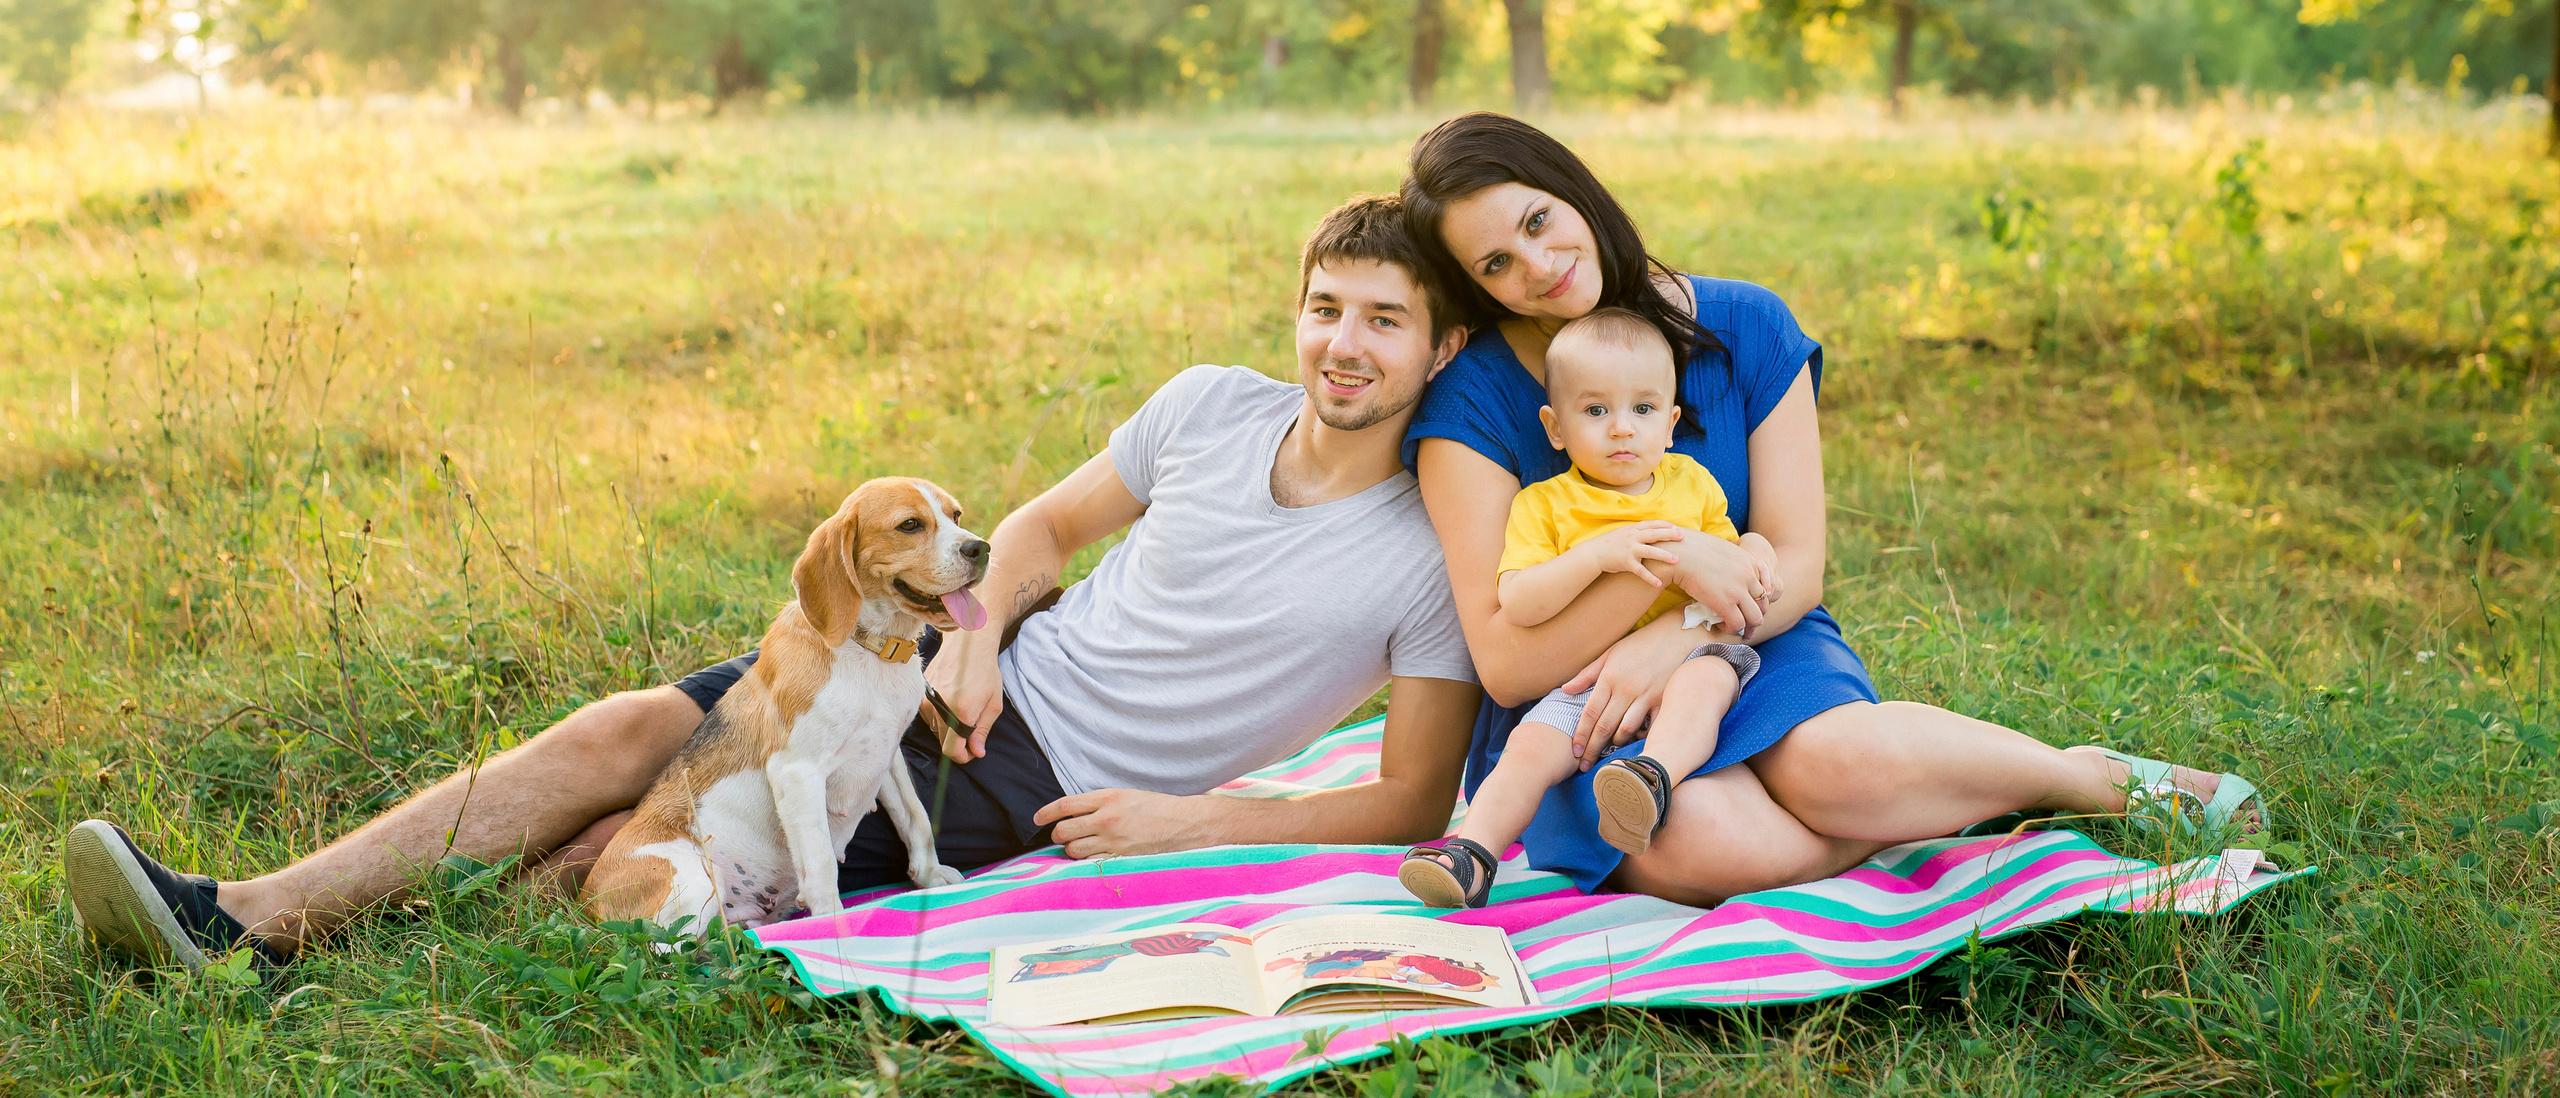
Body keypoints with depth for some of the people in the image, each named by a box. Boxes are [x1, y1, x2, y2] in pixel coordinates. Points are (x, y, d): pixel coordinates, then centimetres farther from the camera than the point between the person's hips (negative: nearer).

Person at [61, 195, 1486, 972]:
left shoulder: (1425, 558, -11)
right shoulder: (1211, 406, 3)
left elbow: (1415, 804, -10)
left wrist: (1191, 820, -17)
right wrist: (978, 636, -5)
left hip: (1053, 791, -5)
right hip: (986, 678, 5)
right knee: (629, 731, -13)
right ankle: (244, 916, -15)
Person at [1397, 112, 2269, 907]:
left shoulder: (1745, 328, -2)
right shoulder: (1472, 400, -10)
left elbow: (1796, 569, -3)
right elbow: (1506, 664, -15)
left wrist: (1673, 640, -23)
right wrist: (1669, 558, -27)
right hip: (1569, 707, -1)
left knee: (1835, 765, -34)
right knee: (1695, 848, -36)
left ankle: (2099, 777, -9)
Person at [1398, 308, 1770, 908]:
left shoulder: (1693, 483, 14)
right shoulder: (1543, 505, 3)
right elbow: (1516, 603, -10)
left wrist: (1750, 549, 0)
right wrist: (1598, 554, -21)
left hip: (1680, 659, 1)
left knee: (1707, 676, -33)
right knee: (1532, 745, -25)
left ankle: (1653, 772, -51)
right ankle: (1472, 852, -26)